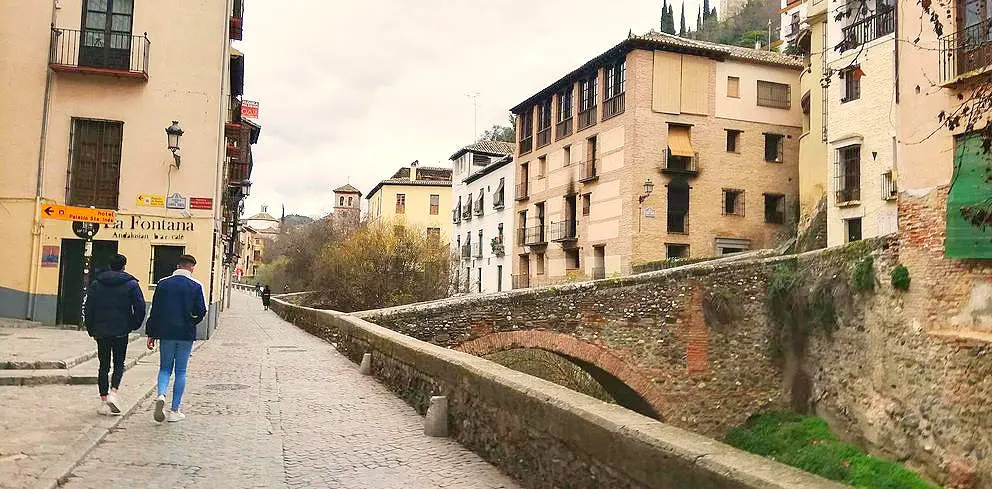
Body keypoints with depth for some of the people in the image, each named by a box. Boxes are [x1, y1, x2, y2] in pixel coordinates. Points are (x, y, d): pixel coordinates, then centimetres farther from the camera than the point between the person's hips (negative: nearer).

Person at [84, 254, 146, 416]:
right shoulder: (131, 284, -3)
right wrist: (134, 325, 6)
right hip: (121, 331, -2)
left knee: (104, 366, 9)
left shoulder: (96, 284, 5)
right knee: (119, 364, 10)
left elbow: (88, 307, 4)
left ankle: (103, 401, 10)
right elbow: (140, 307, -8)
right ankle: (113, 392, -11)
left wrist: (91, 329, 11)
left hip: (101, 331, 2)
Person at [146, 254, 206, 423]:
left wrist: (151, 334, 8)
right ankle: (175, 411, 8)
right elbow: (201, 311, -10)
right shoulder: (196, 286, -5)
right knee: (180, 371, 7)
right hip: (186, 335, -2)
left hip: (165, 333, 2)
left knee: (165, 368, 15)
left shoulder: (163, 283, 3)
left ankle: (161, 395, -13)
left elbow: (155, 310, 3)